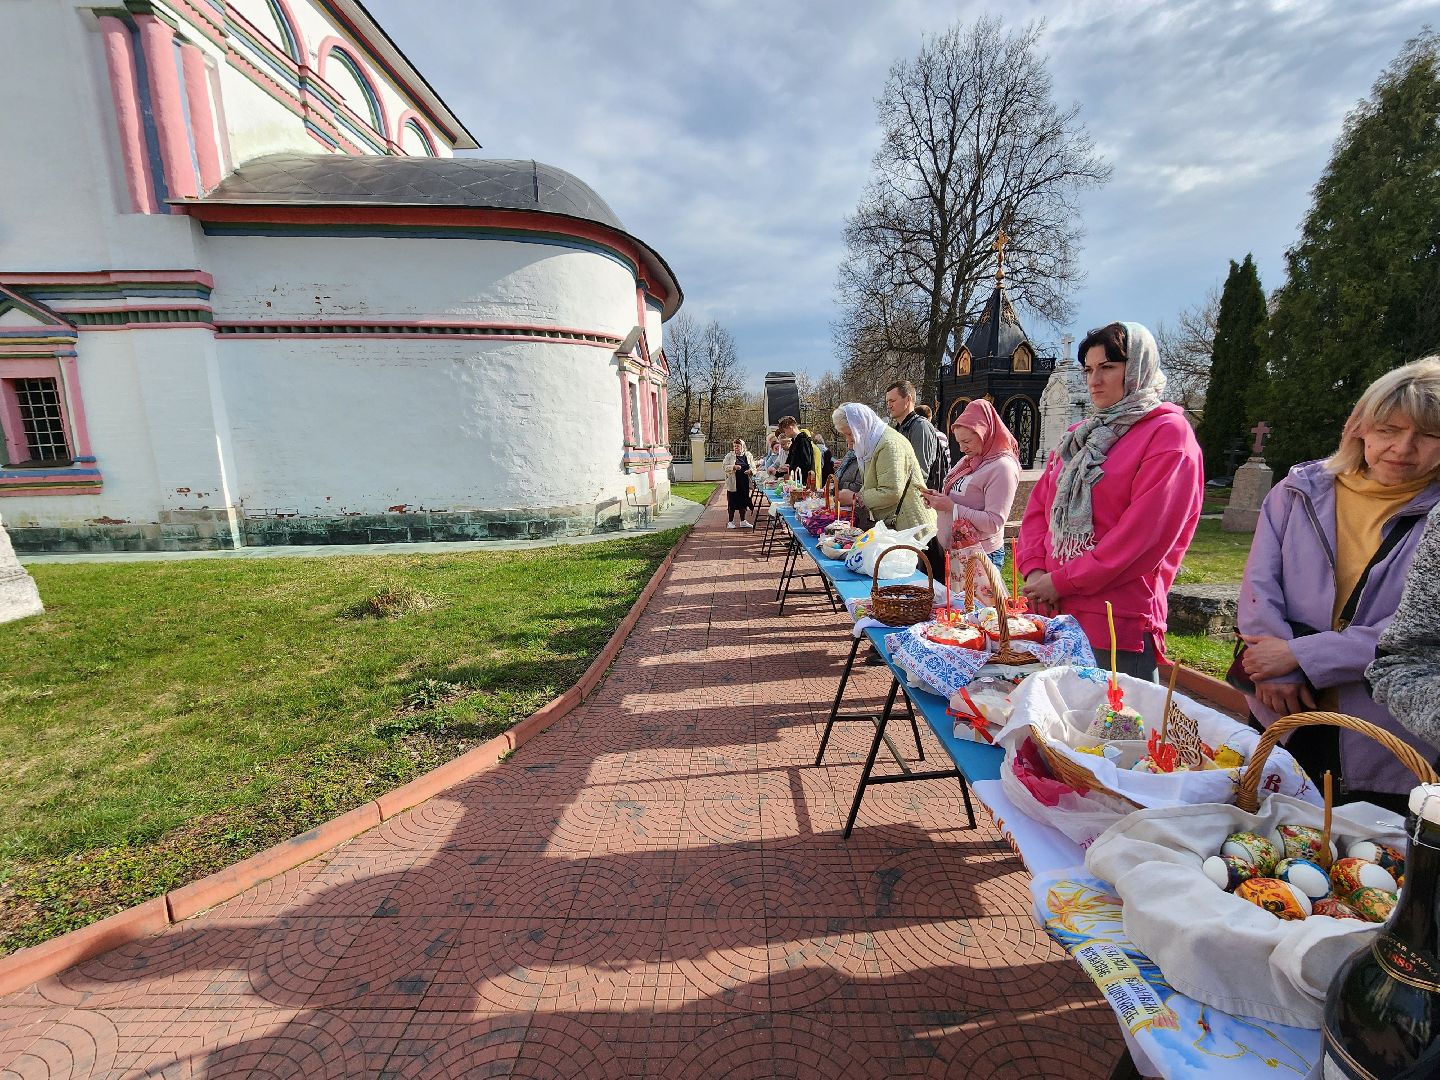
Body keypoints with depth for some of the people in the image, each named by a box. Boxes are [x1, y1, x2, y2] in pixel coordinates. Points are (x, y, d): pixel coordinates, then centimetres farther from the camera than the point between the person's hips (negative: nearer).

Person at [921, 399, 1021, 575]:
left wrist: (951, 507, -21)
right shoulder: (968, 460, 10)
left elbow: (994, 523, -21)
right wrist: (937, 498, 0)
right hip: (950, 550, 8)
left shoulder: (1002, 467, -15)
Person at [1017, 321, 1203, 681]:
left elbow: (1145, 533, -15)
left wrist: (1062, 581, -15)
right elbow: (1038, 506, 11)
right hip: (1052, 613, 6)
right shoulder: (1079, 435, 17)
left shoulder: (1168, 432, -4)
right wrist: (1034, 571, -5)